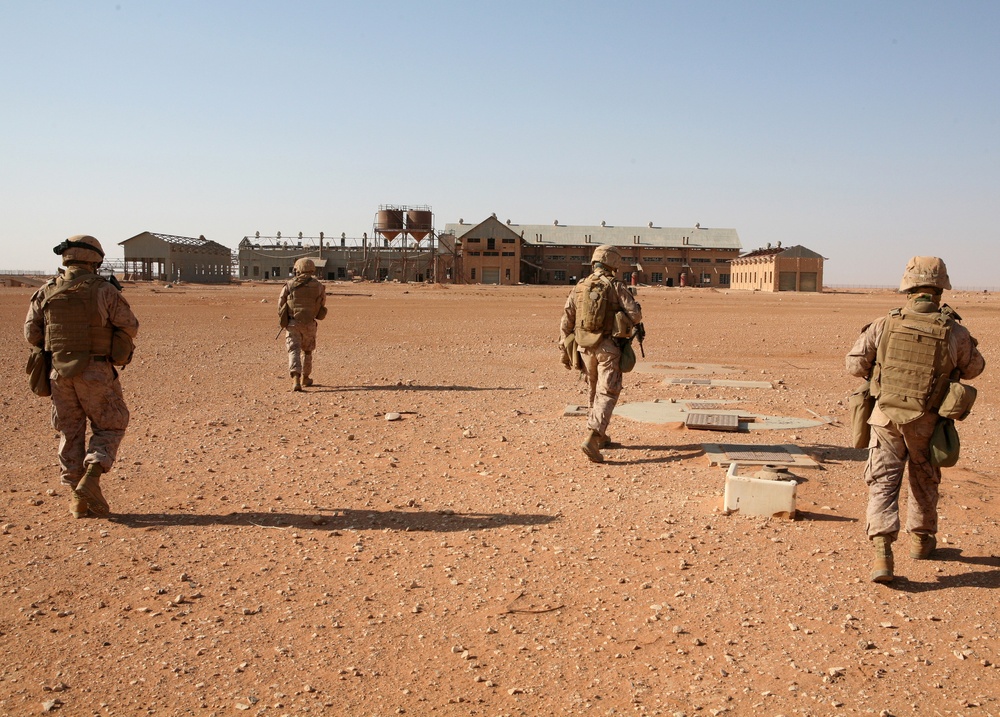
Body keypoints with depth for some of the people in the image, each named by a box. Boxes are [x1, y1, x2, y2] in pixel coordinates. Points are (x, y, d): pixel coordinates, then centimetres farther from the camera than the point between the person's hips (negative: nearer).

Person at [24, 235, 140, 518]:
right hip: (96, 372, -4)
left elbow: (32, 334, 6)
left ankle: (76, 497, 14)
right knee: (109, 427, 10)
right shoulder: (104, 290, -8)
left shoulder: (47, 292, 3)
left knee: (70, 433, 14)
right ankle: (90, 479, -9)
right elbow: (130, 327, -4)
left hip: (59, 372, 4)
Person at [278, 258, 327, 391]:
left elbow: (280, 306, 3)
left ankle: (296, 379, -24)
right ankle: (305, 378, 34)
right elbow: (322, 306, 12)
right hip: (309, 324, 1)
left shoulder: (289, 285, -1)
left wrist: (284, 321, 20)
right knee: (307, 350, 20)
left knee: (294, 350, -5)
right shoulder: (319, 286, 2)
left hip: (292, 323, -1)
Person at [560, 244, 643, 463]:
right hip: (608, 347, -5)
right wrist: (625, 321, 11)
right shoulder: (616, 287, -7)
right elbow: (636, 315, -13)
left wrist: (566, 349, 14)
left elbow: (566, 322, 7)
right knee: (607, 394, -6)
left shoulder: (579, 288, 6)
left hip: (585, 347, 5)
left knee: (596, 390, 21)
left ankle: (600, 436, 31)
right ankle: (592, 440, -21)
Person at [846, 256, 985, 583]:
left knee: (883, 483, 2)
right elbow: (973, 369, 9)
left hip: (886, 416, 0)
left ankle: (882, 552, -12)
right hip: (925, 422, 1)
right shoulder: (954, 332, -9)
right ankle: (921, 541, 40)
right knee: (924, 482, 22)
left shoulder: (884, 325, -9)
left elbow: (855, 365, -2)